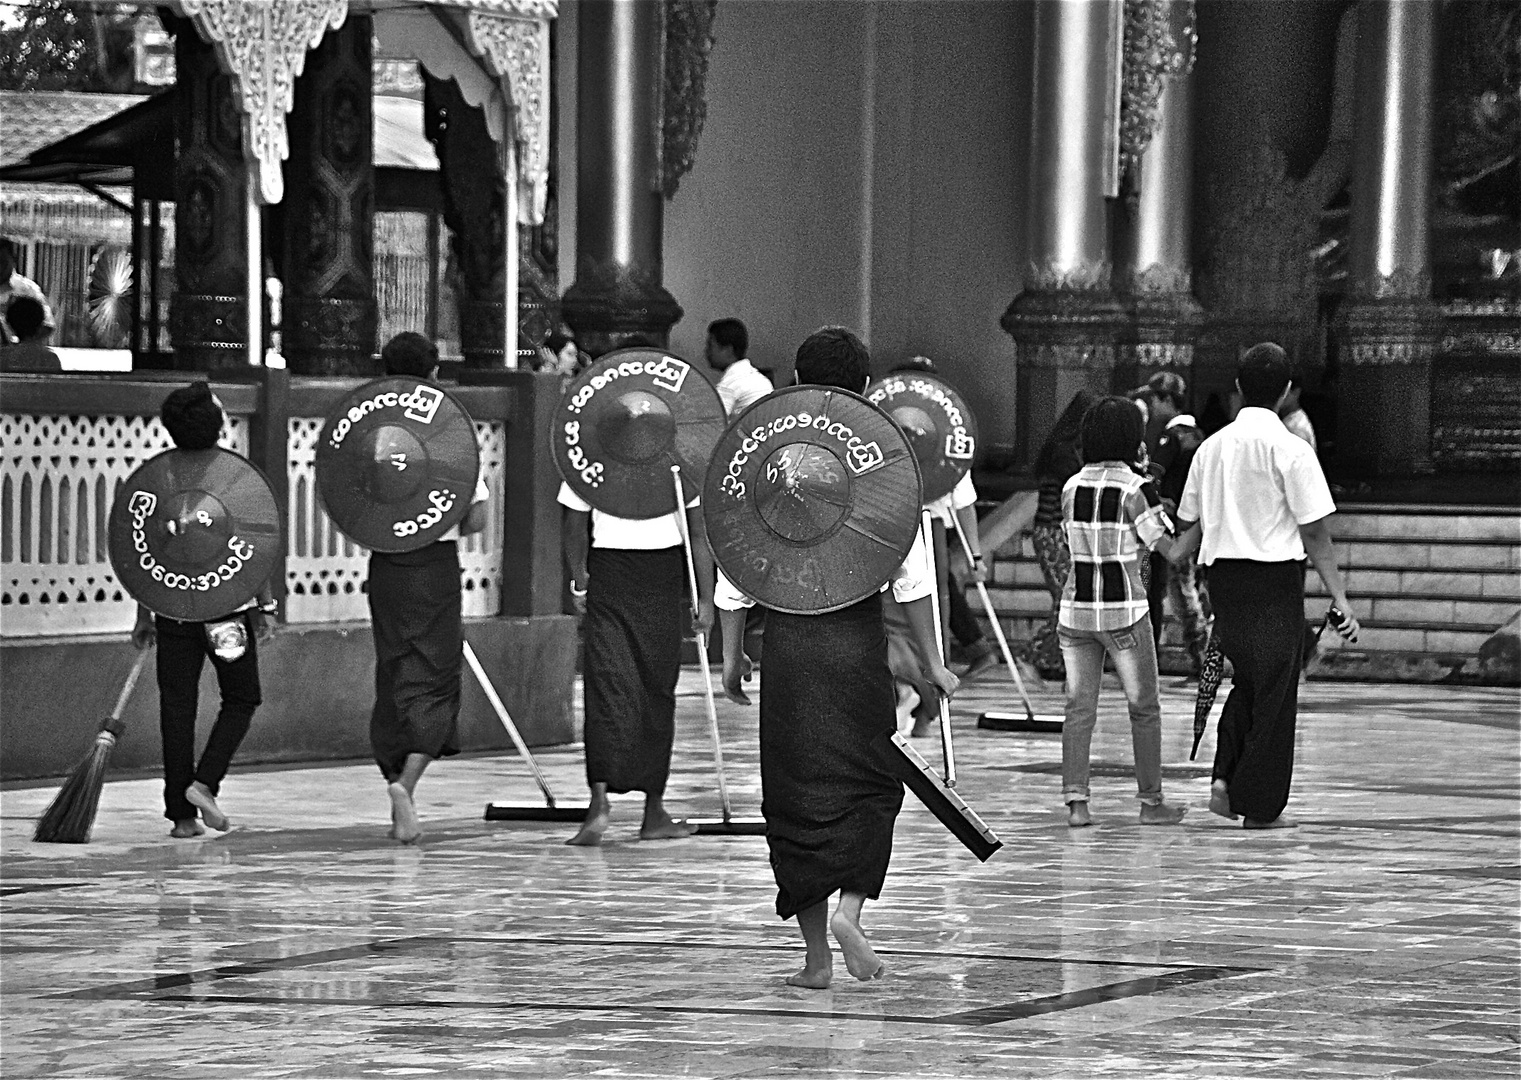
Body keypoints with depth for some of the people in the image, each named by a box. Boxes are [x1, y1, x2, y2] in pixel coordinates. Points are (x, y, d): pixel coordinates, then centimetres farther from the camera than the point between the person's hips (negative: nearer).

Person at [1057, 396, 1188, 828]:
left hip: (1076, 609, 4)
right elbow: (1172, 548, -9)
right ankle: (1151, 802, 13)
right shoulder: (1136, 489, -11)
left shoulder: (1072, 487, 4)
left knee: (1079, 709, 6)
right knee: (1144, 709, 9)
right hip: (1124, 613, -4)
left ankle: (1075, 800, -3)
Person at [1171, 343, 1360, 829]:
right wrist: (1340, 598, -8)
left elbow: (1191, 526, 10)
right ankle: (1260, 805, 7)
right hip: (1275, 576, -5)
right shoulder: (1290, 450, -9)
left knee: (1246, 680, 20)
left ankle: (1224, 777, 4)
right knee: (1275, 690, 4)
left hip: (1222, 573, 5)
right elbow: (1315, 533, -10)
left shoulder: (1211, 447, 8)